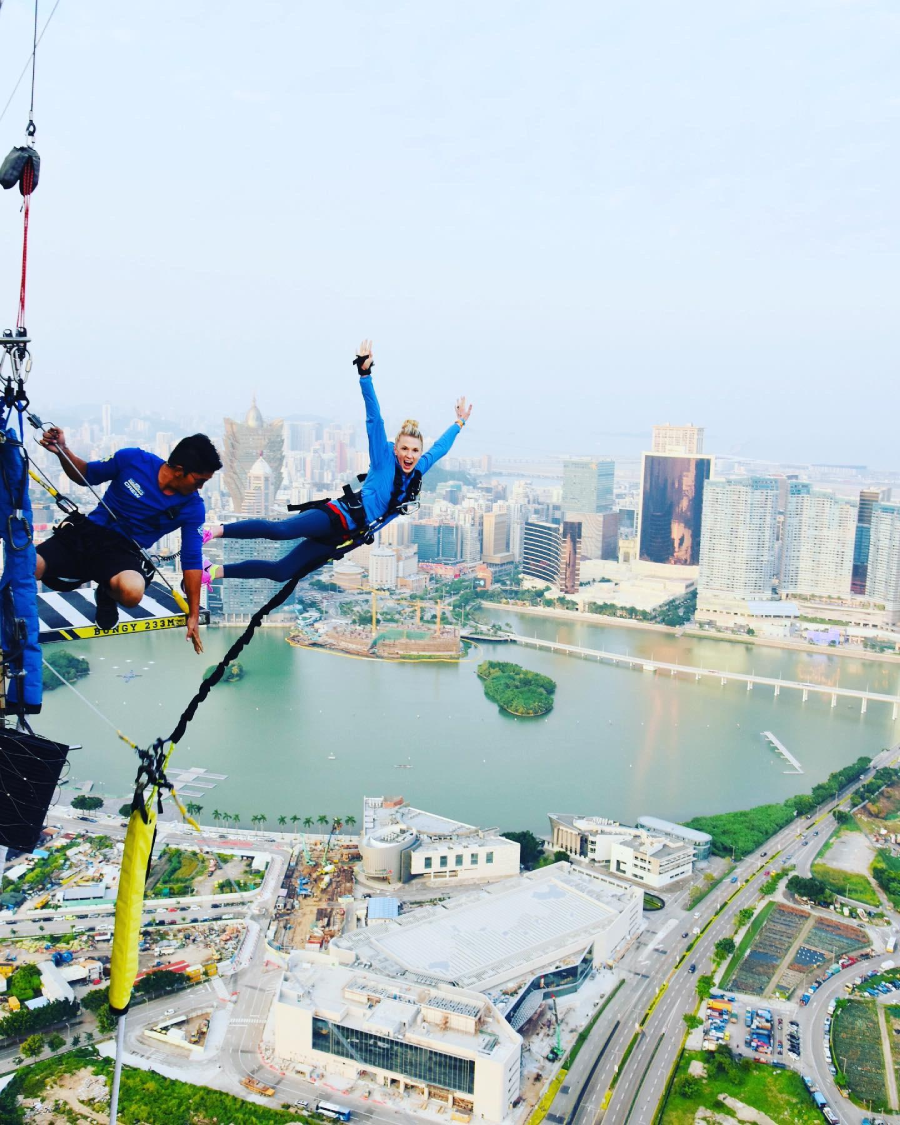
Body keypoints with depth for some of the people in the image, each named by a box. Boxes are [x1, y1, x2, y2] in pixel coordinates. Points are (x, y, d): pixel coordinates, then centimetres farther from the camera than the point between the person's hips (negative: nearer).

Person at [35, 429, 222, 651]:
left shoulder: (192, 508, -5)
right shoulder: (132, 460, -6)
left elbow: (192, 560, 0)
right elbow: (87, 475, 10)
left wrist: (194, 616, -1)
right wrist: (63, 451, -10)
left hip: (125, 551, 1)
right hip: (86, 532, -1)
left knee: (132, 591, -36)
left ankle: (107, 594, 2)